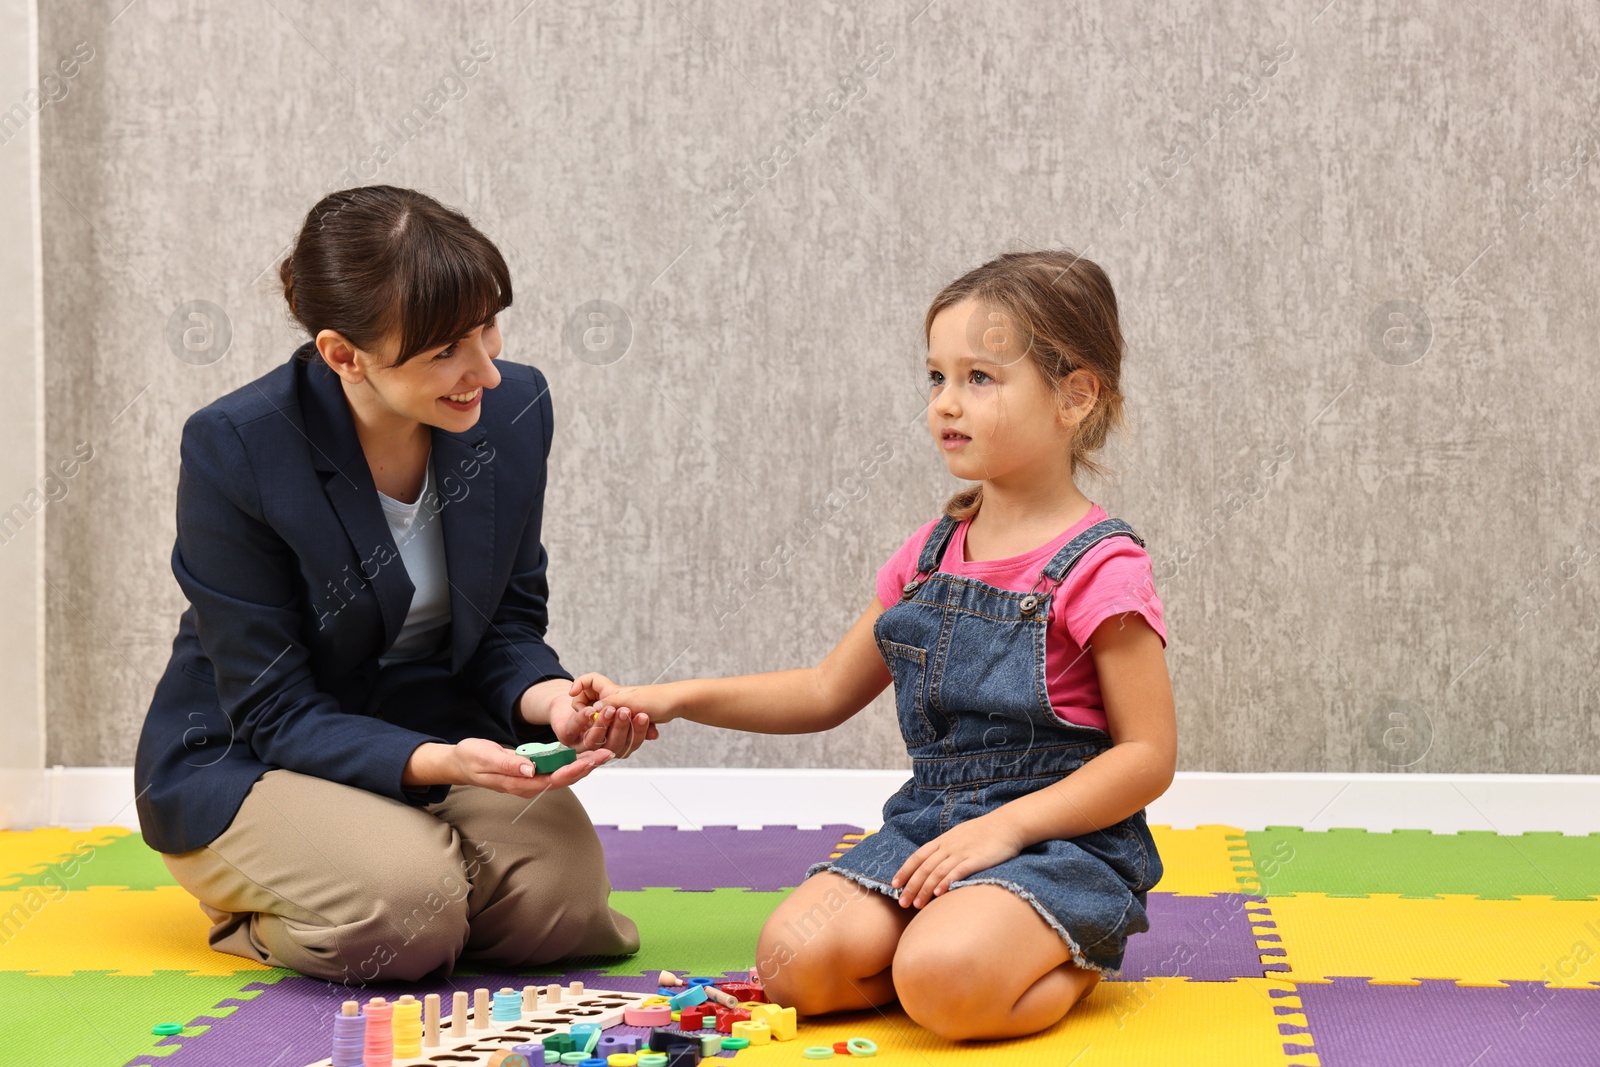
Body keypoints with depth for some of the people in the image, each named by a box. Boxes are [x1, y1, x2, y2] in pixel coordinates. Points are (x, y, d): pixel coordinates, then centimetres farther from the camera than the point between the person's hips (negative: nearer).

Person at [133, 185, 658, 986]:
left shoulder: (515, 407, -8)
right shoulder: (234, 448, -22)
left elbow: (509, 622, 2)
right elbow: (275, 713, -19)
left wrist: (546, 696, -23)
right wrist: (433, 763, -36)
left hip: (439, 736, 4)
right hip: (244, 762, -4)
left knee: (559, 891, -24)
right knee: (400, 906, -32)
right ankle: (252, 913, 2)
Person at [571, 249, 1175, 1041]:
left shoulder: (1098, 567, -10)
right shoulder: (930, 554, 11)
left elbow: (1149, 754, -12)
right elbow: (827, 692, 19)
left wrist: (1006, 826, -21)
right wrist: (674, 700, 8)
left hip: (1061, 839, -6)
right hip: (927, 824, 6)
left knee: (942, 983, -33)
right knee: (793, 961, -18)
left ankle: (1073, 962, -2)